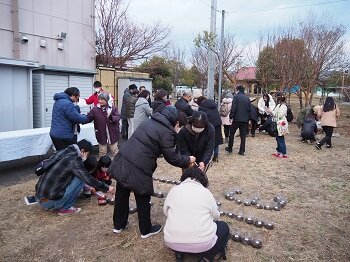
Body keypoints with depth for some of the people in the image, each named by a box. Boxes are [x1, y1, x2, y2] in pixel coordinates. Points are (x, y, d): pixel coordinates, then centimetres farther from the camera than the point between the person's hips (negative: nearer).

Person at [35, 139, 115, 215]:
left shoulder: (62, 153, 11)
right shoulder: (74, 160, -15)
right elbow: (88, 179, -14)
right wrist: (107, 188, -2)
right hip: (50, 201, -9)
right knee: (80, 179, -6)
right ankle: (64, 208, 1)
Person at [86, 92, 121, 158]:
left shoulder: (113, 108, -6)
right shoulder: (95, 109, -4)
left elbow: (118, 118, -13)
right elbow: (88, 118, -4)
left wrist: (111, 116, -31)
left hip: (112, 134, -1)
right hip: (101, 135, 1)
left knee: (115, 151, 14)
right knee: (102, 152, 14)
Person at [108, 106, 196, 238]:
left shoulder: (148, 121, 13)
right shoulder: (167, 132, -12)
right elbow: (171, 157, -9)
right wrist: (188, 160, 8)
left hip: (122, 161, 8)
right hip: (138, 169, -8)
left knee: (121, 196, 22)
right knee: (143, 200, 13)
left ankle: (118, 225, 42)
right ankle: (146, 230, 32)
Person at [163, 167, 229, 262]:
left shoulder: (173, 190, 4)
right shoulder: (206, 192, 0)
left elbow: (165, 212, 16)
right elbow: (216, 216, 10)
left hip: (172, 242, 3)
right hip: (202, 243, -2)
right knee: (224, 227, 23)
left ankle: (179, 253, 17)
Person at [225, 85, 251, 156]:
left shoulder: (236, 97, -7)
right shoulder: (247, 98, 10)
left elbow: (233, 108, -15)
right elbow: (249, 109, 13)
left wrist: (231, 116, -7)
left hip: (237, 119, -4)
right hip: (245, 119, 5)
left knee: (232, 133, 12)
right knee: (243, 135, 7)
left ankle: (229, 148, 18)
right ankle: (242, 151, 6)